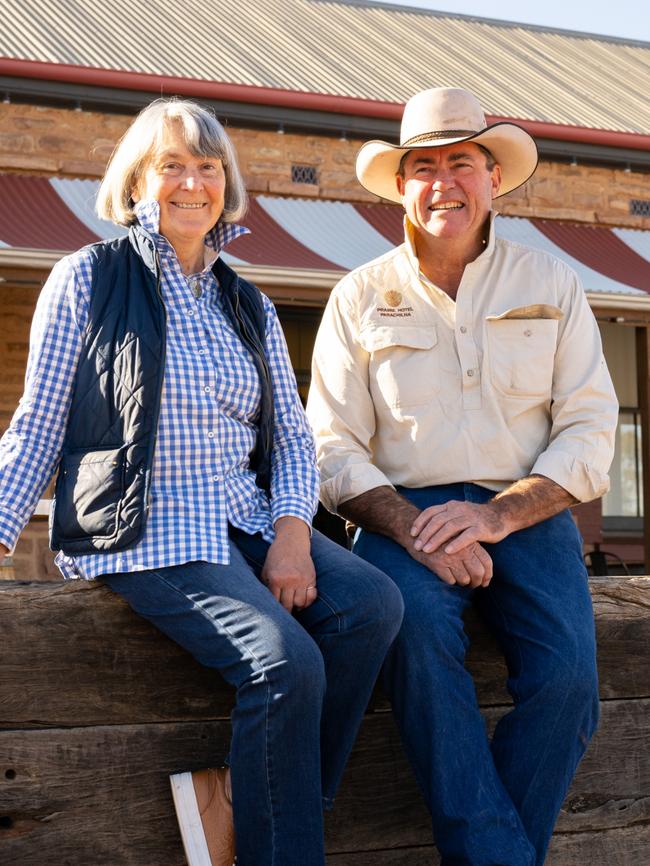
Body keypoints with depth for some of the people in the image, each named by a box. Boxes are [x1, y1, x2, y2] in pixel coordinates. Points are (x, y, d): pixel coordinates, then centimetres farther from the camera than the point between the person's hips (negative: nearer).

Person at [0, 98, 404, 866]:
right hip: (143, 531, -5)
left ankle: (230, 793, -12)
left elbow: (292, 436, 13)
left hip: (244, 518, 6)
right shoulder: (87, 279, 4)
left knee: (372, 603, -21)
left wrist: (292, 533, -6)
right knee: (286, 659, -27)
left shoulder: (250, 309, 18)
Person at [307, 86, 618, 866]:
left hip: (526, 511, 1)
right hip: (403, 511, 0)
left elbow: (590, 432, 3)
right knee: (415, 624, -33)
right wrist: (414, 531, -17)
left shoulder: (551, 285, 10)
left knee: (566, 675, -26)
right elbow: (334, 449, 3)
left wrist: (496, 515, -15)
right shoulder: (361, 298, 9)